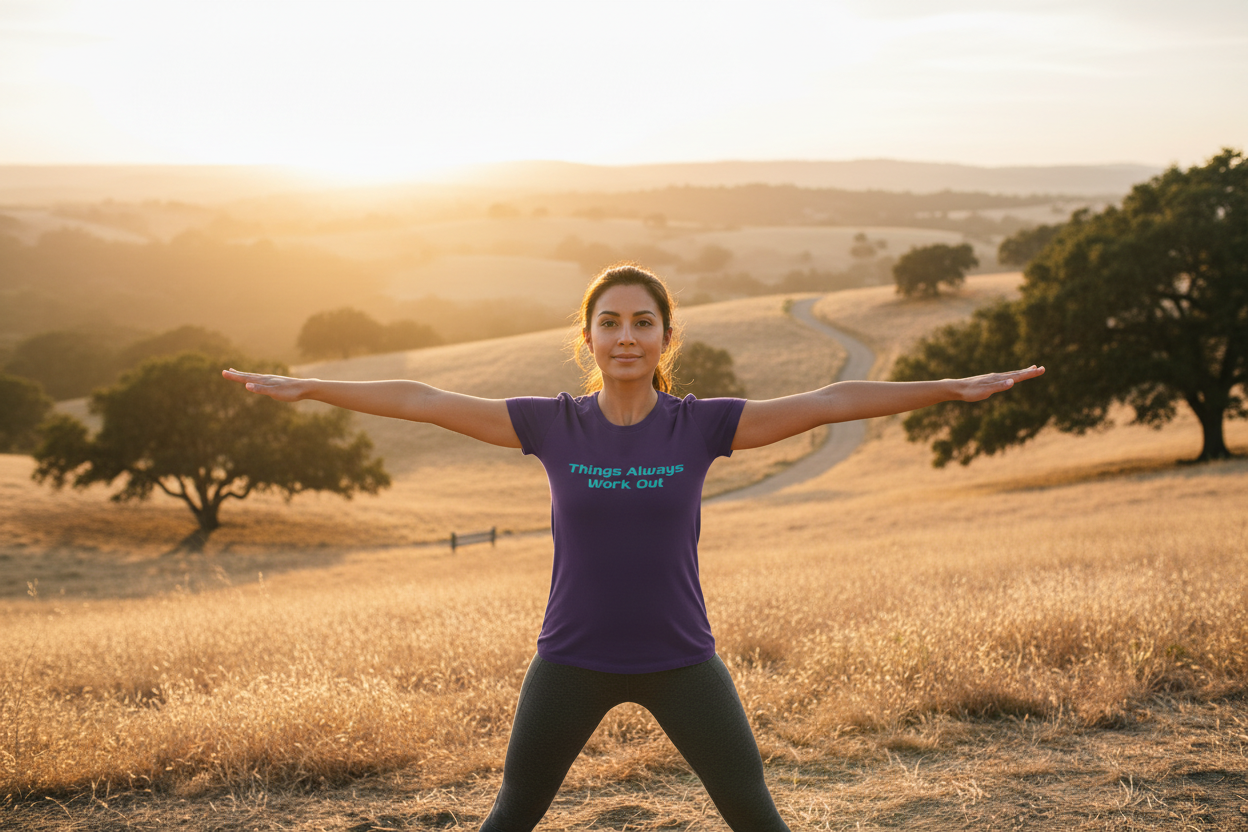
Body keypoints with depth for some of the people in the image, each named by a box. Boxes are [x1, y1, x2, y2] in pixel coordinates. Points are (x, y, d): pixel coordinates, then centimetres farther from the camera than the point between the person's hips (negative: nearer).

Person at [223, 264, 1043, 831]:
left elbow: (828, 401, -11)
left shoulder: (702, 426, -8)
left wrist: (952, 388, -13)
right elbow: (425, 401, -3)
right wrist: (307, 388, 0)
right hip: (571, 663, 1)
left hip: (682, 661, 0)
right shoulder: (552, 425, -6)